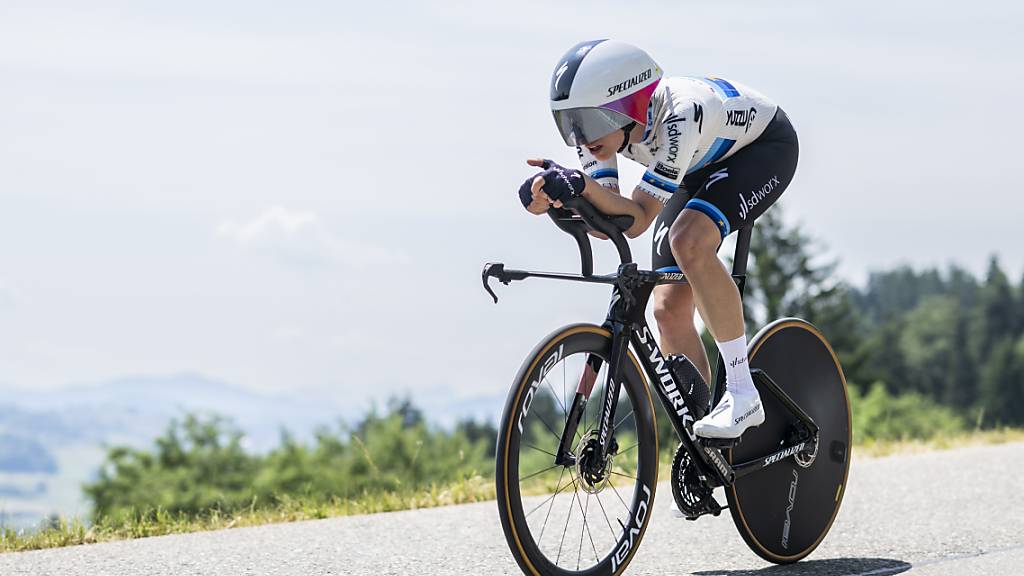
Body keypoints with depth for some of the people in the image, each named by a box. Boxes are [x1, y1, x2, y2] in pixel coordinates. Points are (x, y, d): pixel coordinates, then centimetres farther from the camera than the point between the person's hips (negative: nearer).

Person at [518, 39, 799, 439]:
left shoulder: (678, 116, -41)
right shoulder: (599, 118, -22)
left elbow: (638, 219, -38)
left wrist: (582, 185, -55)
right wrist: (554, 196, -43)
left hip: (764, 146, -7)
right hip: (703, 163, 7)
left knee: (689, 243, -35)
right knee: (670, 311, -3)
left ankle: (742, 393, -24)